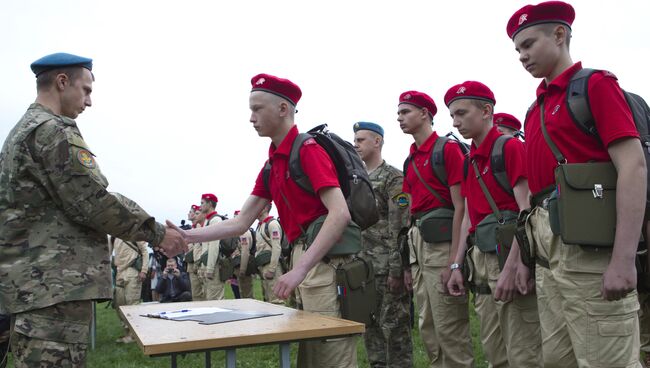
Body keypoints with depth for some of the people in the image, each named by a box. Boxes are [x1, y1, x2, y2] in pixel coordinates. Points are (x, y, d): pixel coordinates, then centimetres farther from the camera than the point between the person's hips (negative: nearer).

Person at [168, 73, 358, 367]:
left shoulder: (308, 149, -11)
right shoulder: (272, 164, 15)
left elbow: (340, 214, -23)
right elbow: (241, 223, 15)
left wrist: (299, 269, -28)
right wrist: (188, 236, 5)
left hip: (325, 263, -9)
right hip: (305, 259, 9)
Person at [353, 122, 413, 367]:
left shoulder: (393, 178, -7)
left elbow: (400, 228, -14)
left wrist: (396, 270, -19)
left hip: (387, 267, -8)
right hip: (364, 267, 8)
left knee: (394, 326, -2)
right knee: (370, 326, 13)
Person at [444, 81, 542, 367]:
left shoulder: (511, 147, -8)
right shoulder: (469, 161, 16)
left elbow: (527, 211, -16)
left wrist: (511, 267, -23)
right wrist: (457, 265, 13)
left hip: (509, 255, -8)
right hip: (481, 258, 8)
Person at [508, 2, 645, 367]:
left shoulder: (596, 84, -3)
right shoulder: (536, 109, 19)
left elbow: (634, 166, -14)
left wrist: (624, 259, -23)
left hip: (588, 246, -8)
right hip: (548, 250, 8)